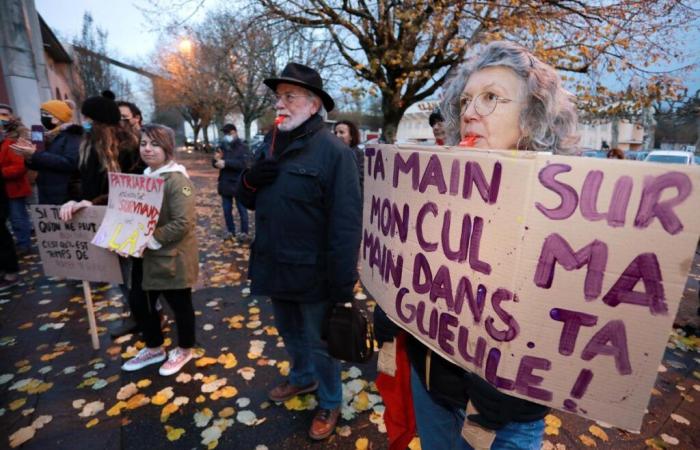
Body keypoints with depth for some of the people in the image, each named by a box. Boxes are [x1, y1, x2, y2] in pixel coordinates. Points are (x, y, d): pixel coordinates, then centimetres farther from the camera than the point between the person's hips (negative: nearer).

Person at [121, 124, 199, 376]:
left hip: (172, 258, -8)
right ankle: (154, 348, 40)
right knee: (140, 304, 18)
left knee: (179, 305, 10)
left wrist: (151, 240, -24)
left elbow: (183, 223, -25)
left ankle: (184, 350, 33)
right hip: (145, 257, 9)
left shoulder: (177, 180, -18)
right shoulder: (145, 176, 10)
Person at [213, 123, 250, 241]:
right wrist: (216, 159, -14)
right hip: (225, 184, 5)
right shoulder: (221, 146, 8)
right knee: (227, 210, 13)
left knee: (242, 210, 6)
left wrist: (226, 162, -25)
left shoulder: (243, 147, -7)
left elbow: (243, 163, -21)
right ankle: (230, 231, 28)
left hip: (238, 184, -5)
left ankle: (244, 232, 19)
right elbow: (215, 164, 10)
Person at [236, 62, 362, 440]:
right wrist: (249, 180, -8)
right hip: (275, 266, 7)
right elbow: (249, 200, 15)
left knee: (319, 343, 13)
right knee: (290, 333, 26)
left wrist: (342, 286, -21)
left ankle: (330, 402, 39)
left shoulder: (333, 151, -16)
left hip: (311, 272, -7)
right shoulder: (271, 143, 8)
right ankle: (303, 377, 53)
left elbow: (345, 224, -21)